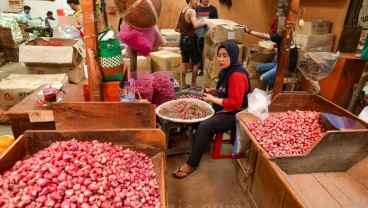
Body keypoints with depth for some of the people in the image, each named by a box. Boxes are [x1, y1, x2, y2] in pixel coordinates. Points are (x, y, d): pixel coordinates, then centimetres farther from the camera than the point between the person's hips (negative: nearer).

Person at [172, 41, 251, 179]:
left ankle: (191, 164, -12)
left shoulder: (237, 75, -24)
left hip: (234, 114, -10)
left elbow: (235, 103, -28)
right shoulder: (226, 70, 6)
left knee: (204, 126, -25)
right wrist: (211, 91, 3)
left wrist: (213, 99, -20)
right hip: (223, 108, 10)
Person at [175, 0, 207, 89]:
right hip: (190, 40, -8)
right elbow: (196, 25, -32)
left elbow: (176, 28, 16)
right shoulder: (191, 11, -14)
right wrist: (205, 23, -16)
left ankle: (184, 84, 18)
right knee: (197, 63, 6)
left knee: (185, 63, 12)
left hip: (182, 39, 8)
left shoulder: (181, 11, 11)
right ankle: (193, 84, 13)